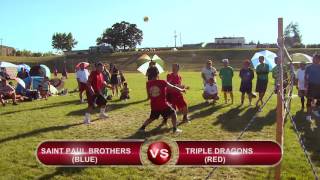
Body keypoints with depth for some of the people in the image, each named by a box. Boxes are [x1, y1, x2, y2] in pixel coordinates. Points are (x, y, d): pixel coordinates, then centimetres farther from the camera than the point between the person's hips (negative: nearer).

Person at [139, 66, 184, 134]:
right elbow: (173, 87, 2)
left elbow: (149, 96, 9)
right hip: (163, 105, -4)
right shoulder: (162, 82, -10)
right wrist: (181, 90, 17)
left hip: (154, 106, 4)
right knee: (173, 113, 17)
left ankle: (142, 128, 17)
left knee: (152, 118, 25)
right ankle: (175, 129, 13)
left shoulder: (148, 84, 0)